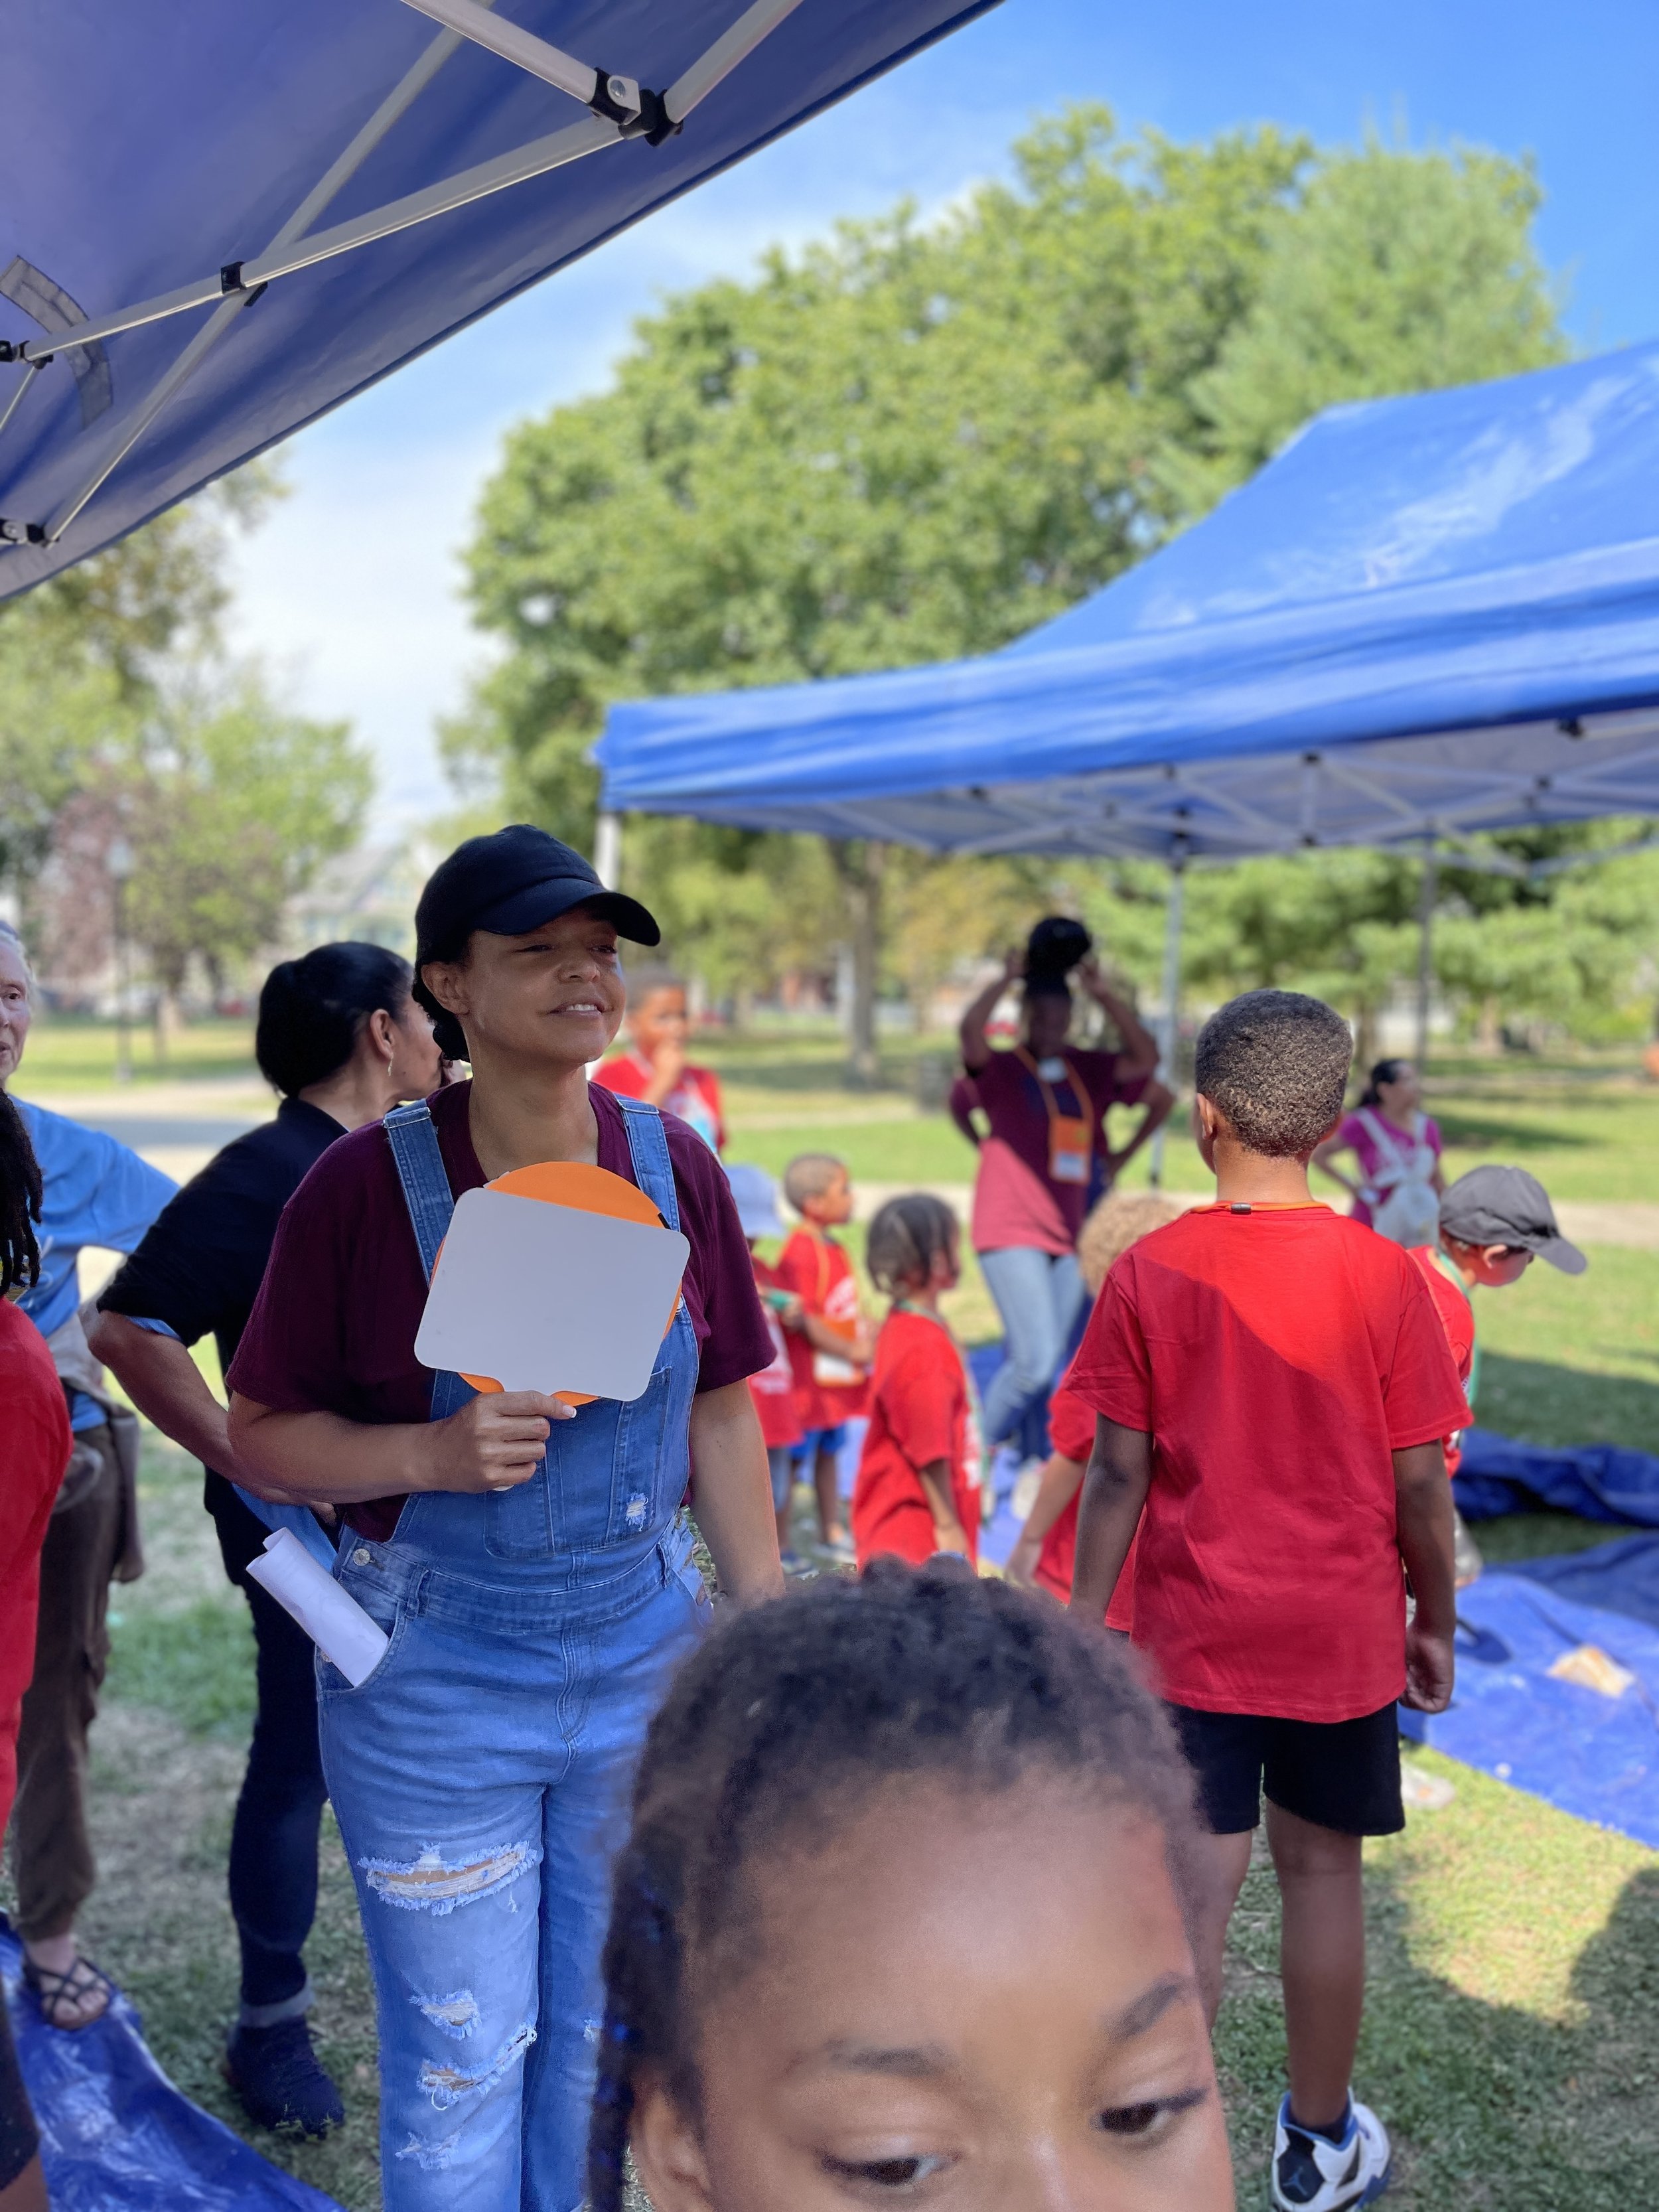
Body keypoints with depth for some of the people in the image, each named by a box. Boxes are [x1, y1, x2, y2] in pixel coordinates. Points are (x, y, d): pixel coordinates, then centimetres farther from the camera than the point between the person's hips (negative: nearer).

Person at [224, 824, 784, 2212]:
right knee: (460, 2064, 12)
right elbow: (262, 1434, -7)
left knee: (602, 2041, 20)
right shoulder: (366, 1182, -14)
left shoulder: (672, 1165, -4)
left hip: (643, 1656, 3)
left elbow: (722, 1416, 4)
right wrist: (433, 1452, -24)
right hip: (433, 1679, -3)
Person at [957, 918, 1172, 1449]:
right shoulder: (1000, 1070, -3)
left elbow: (1145, 1058, -3)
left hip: (1068, 1235, 5)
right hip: (1012, 1233, -5)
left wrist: (1103, 994, -4)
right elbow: (970, 1030, -22)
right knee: (1036, 1360, -14)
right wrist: (1008, 978, -13)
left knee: (1042, 1364, 9)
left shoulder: (1089, 1071, 10)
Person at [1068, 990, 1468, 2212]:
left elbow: (1117, 1475, -8)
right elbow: (1421, 1484, -5)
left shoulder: (1148, 1273, -10)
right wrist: (1436, 1624, 9)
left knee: (1196, 1890, 7)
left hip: (1191, 1639, 0)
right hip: (1342, 1639, 1)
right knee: (1322, 1872, 16)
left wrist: (1084, 1627, 1)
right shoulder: (1384, 1275, -9)